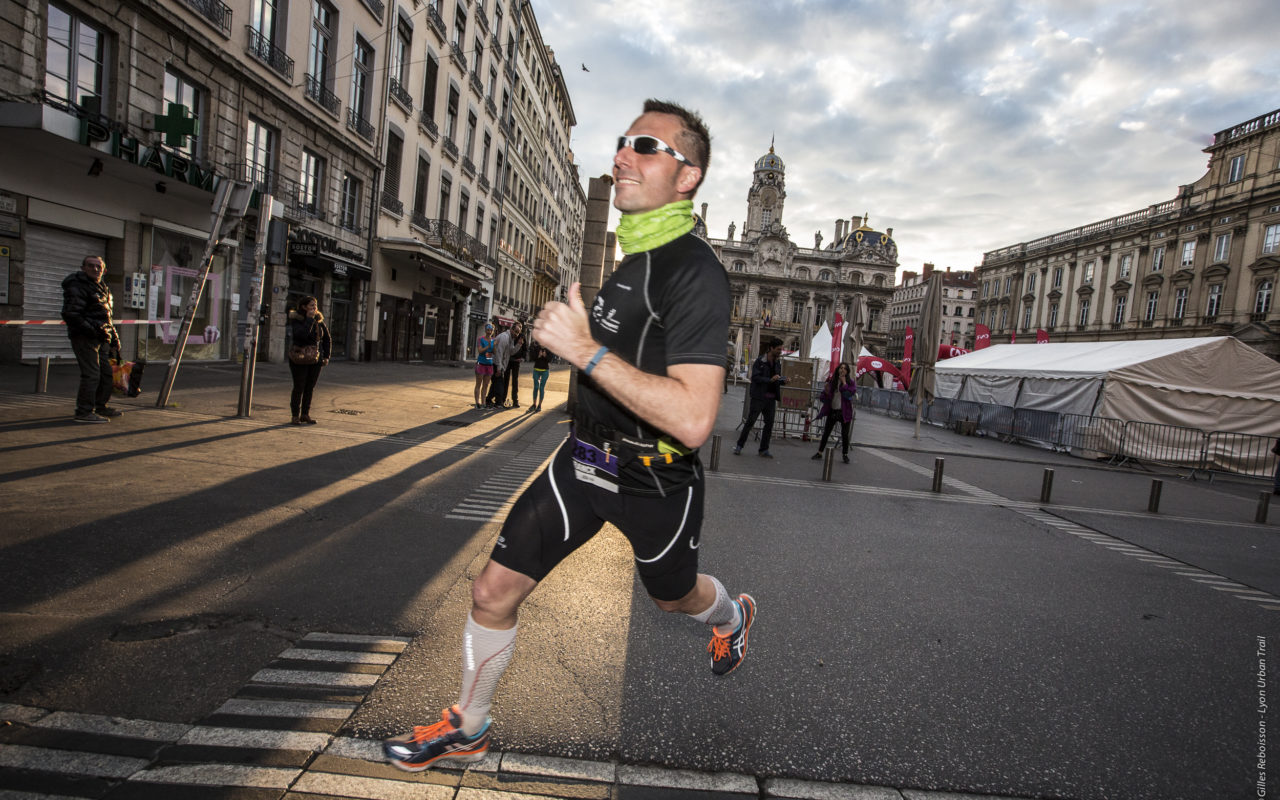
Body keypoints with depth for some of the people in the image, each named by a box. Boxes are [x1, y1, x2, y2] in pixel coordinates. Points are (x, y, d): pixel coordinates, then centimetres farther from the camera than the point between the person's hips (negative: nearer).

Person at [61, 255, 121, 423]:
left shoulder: (102, 287, 20)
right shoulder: (77, 287, -9)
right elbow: (70, 314, -17)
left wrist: (114, 338, 22)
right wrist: (92, 330, -23)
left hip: (100, 337, 9)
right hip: (84, 337, -9)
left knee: (106, 372, 14)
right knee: (91, 374, -13)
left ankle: (101, 407, 26)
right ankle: (84, 412, -9)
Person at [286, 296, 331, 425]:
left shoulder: (319, 321, 6)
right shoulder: (296, 320, -9)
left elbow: (327, 339, 13)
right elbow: (302, 334, -28)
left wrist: (326, 356, 6)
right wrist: (309, 319, -22)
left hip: (316, 360, 4)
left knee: (310, 387, 7)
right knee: (299, 387, 0)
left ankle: (306, 414, 16)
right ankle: (296, 416, 8)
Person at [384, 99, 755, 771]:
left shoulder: (696, 272, -23)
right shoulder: (633, 256, 6)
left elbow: (692, 421, -34)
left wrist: (587, 351, -33)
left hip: (657, 480, -6)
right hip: (584, 459, 7)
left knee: (672, 596, 22)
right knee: (493, 591, 4)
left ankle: (733, 616, 59)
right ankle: (466, 729, 28)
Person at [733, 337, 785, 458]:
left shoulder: (777, 362, 11)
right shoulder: (760, 360, -9)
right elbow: (755, 377, -16)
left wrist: (783, 381, 0)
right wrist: (770, 380, -26)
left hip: (771, 398, 6)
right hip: (759, 396, -6)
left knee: (769, 423, 5)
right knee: (750, 421, -3)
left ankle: (764, 449, 15)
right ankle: (739, 446, 8)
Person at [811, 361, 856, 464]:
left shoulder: (850, 382, -2)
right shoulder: (832, 381, 3)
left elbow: (850, 394, -20)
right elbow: (823, 398, 7)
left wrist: (844, 383, -17)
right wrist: (825, 392, -14)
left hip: (844, 412, -2)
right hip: (832, 411, 2)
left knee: (845, 434, 2)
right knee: (826, 432, 5)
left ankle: (845, 454, 17)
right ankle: (819, 452, 14)